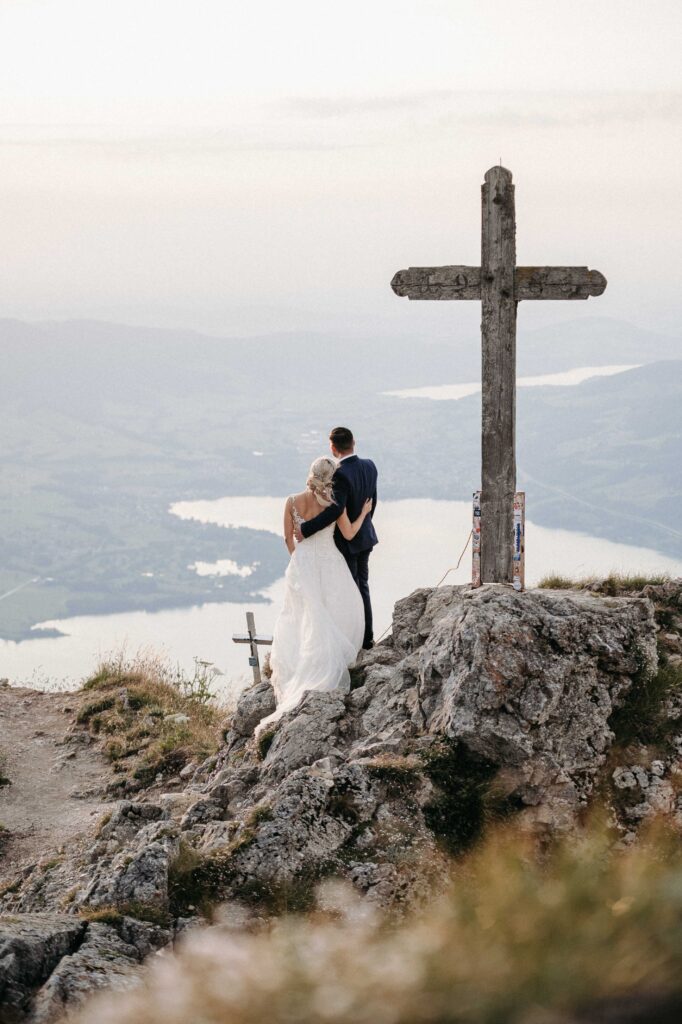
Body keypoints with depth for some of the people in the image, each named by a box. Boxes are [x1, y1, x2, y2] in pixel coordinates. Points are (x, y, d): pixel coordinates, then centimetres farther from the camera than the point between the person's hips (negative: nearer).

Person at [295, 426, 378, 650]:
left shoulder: (341, 474, -28)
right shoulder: (369, 466, -3)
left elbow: (335, 509, -38)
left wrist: (306, 529, -33)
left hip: (345, 542, -8)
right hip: (365, 537, 8)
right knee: (362, 586, 19)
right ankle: (367, 637, 27)